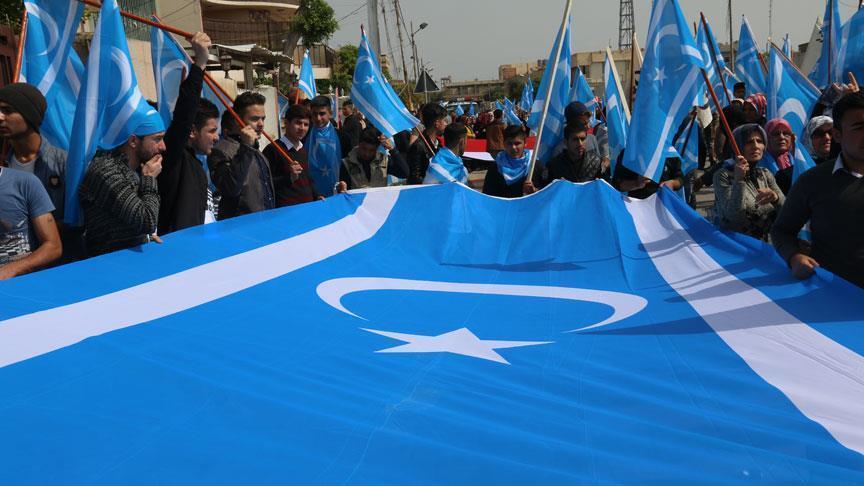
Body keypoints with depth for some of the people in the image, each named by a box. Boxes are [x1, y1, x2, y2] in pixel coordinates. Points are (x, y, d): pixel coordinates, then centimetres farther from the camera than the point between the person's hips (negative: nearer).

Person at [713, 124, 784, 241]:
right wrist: (739, 180, -23)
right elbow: (733, 216, -16)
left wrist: (775, 198, -17)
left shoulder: (765, 174, 12)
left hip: (766, 243, 5)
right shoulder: (723, 175, -4)